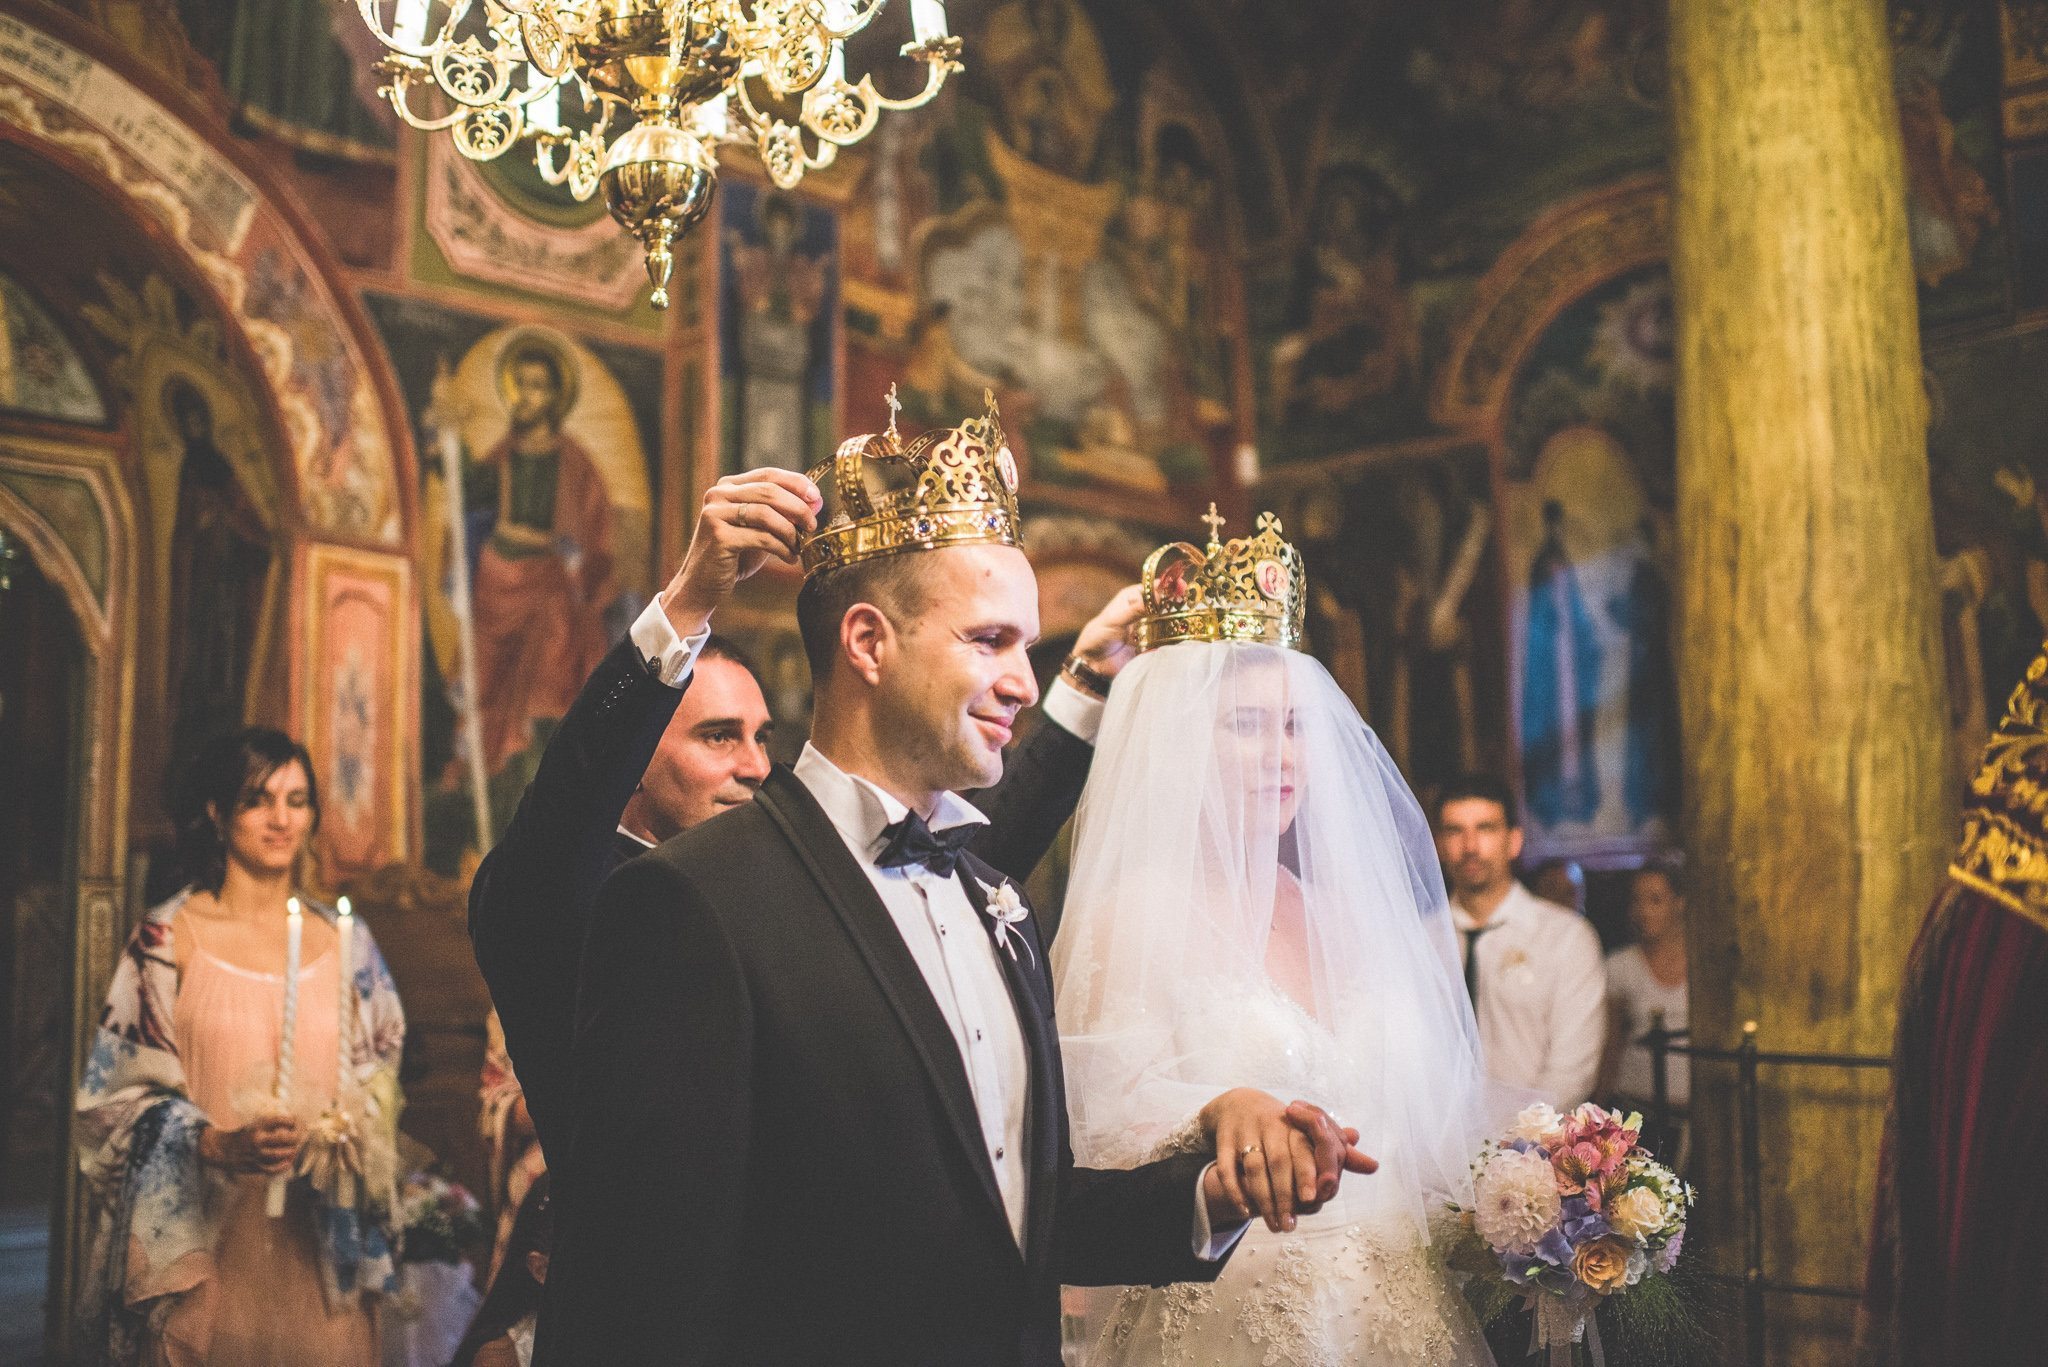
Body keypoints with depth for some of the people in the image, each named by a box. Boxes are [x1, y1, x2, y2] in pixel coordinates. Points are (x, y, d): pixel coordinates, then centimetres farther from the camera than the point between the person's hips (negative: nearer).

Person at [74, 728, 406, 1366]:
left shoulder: (345, 941, 8)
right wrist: (219, 1144, -19)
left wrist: (344, 1135, -8)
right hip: (205, 1245, -3)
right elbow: (120, 1090, -5)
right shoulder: (169, 937, -2)